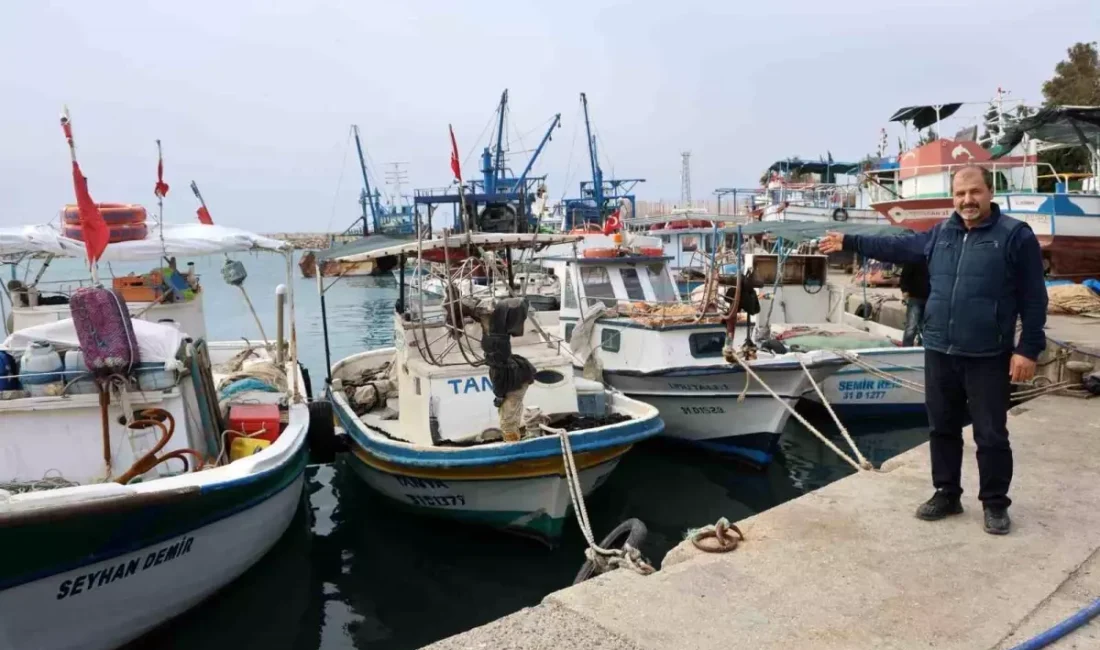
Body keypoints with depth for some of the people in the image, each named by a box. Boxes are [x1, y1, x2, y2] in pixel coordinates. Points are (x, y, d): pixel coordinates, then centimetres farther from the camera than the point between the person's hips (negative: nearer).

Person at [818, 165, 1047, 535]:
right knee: (943, 428, 13)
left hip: (988, 358, -5)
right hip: (940, 352, 5)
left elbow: (1033, 299, -6)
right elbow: (896, 247, 23)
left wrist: (1028, 349, -11)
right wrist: (849, 243, 25)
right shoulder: (940, 234, 9)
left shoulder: (1016, 236, -6)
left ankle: (995, 504, 21)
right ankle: (946, 494, 28)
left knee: (991, 435, 4)